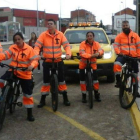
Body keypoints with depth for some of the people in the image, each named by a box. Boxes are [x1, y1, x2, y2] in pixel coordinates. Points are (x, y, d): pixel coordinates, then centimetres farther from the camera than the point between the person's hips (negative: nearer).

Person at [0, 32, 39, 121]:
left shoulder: (29, 49, -9)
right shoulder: (12, 48, 1)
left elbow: (35, 59, -12)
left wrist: (32, 65, -33)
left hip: (25, 74, -2)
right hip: (13, 71, 3)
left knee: (28, 94, 5)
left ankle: (30, 113, 20)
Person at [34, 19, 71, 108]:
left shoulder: (60, 34, -3)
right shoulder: (43, 35, -6)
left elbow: (66, 45, -8)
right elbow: (37, 46, -11)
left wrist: (68, 54, -25)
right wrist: (36, 54, -30)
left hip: (58, 61, 1)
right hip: (47, 61, -1)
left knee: (61, 79, 8)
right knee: (46, 80, 4)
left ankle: (65, 98, 21)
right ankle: (43, 100, 15)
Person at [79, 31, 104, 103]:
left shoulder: (96, 44, -5)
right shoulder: (83, 43, -14)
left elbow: (101, 50, -20)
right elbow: (82, 53, -27)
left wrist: (98, 53, -44)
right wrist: (91, 55, -40)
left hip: (92, 63, 1)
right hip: (83, 63, -1)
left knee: (95, 78, -5)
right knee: (82, 79, -1)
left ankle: (96, 94, 15)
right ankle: (84, 95, 12)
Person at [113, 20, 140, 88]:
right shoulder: (119, 36, 3)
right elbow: (115, 45, -3)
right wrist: (118, 52, -20)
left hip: (133, 56, 2)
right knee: (117, 64, -33)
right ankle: (118, 81, -22)